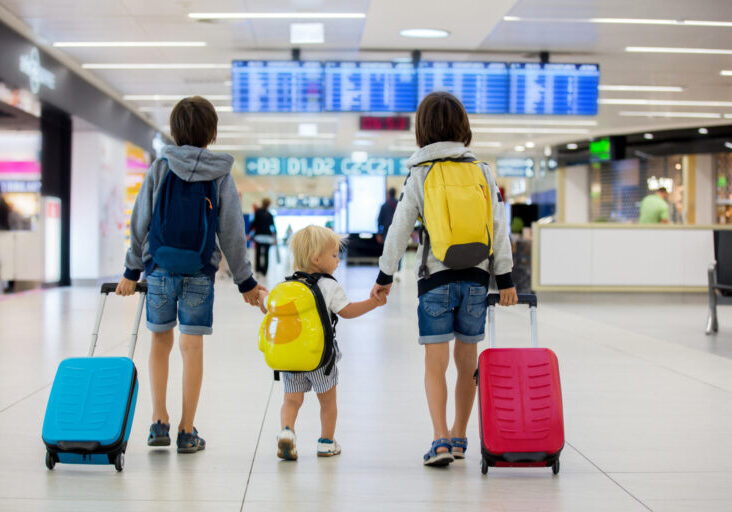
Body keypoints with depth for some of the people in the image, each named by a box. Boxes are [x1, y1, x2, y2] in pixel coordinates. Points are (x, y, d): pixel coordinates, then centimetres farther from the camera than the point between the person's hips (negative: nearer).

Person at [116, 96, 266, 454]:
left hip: (159, 267, 1)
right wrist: (245, 281, 9)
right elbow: (232, 233, 2)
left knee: (160, 342, 14)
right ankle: (186, 432, 4)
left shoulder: (159, 168, 0)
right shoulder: (220, 175, -1)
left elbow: (140, 222, 2)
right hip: (200, 272, -1)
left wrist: (132, 271, 10)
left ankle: (160, 422, 11)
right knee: (192, 347, 3)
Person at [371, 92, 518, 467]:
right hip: (475, 277, 3)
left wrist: (385, 276, 7)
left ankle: (441, 440, -12)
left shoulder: (420, 174, -1)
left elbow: (400, 229, -1)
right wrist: (505, 278, 6)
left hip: (436, 280, -3)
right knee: (467, 359, 13)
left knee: (435, 362, 0)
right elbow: (499, 227, 3)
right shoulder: (481, 170, 5)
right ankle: (459, 437, 24)